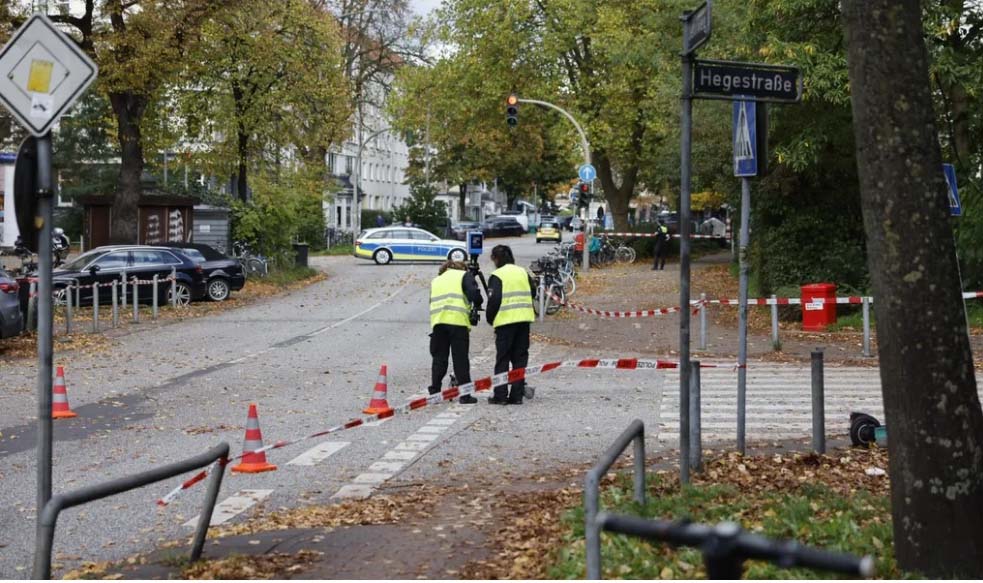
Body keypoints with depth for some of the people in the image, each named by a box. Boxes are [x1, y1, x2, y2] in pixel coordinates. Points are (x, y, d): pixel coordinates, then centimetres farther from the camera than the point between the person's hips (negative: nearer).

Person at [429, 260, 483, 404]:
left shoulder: (435, 280, 27)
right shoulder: (464, 275, 11)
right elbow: (474, 294, -4)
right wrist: (477, 306, 13)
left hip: (437, 322, 4)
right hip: (458, 321, -4)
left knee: (439, 358, 11)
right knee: (460, 359, 0)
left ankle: (434, 393, 11)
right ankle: (465, 395, 1)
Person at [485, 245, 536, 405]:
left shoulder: (497, 276, -7)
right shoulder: (523, 272, 10)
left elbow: (494, 300, -11)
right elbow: (533, 293, 14)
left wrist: (490, 318, 3)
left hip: (505, 320, -5)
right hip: (524, 319, 5)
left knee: (502, 359, 2)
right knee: (520, 358, 9)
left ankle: (500, 395, 0)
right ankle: (517, 395, 7)